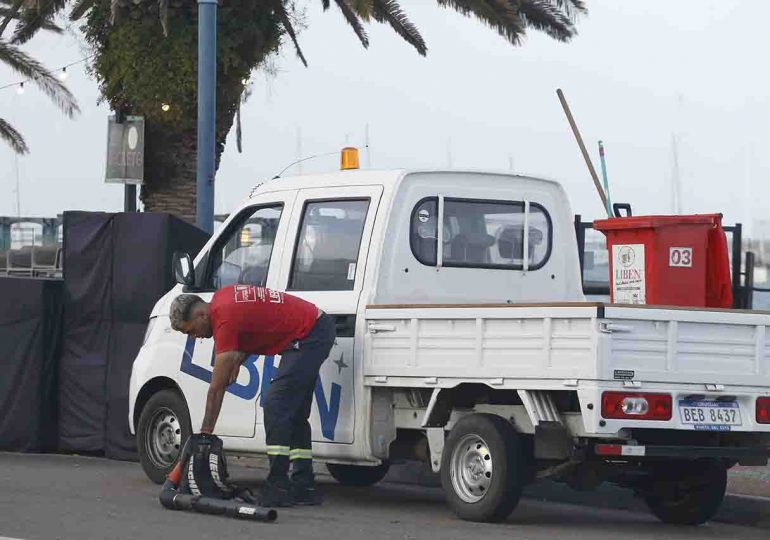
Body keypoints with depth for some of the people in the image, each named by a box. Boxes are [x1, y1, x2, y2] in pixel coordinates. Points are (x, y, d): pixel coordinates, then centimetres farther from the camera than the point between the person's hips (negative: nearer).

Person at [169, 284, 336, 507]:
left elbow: (216, 388, -16)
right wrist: (238, 359, 3)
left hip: (309, 336, -11)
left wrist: (205, 433, -10)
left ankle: (278, 487, -17)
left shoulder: (225, 319, -19)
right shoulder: (221, 298, 7)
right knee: (294, 412, 12)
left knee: (275, 405, -14)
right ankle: (304, 487, 13)